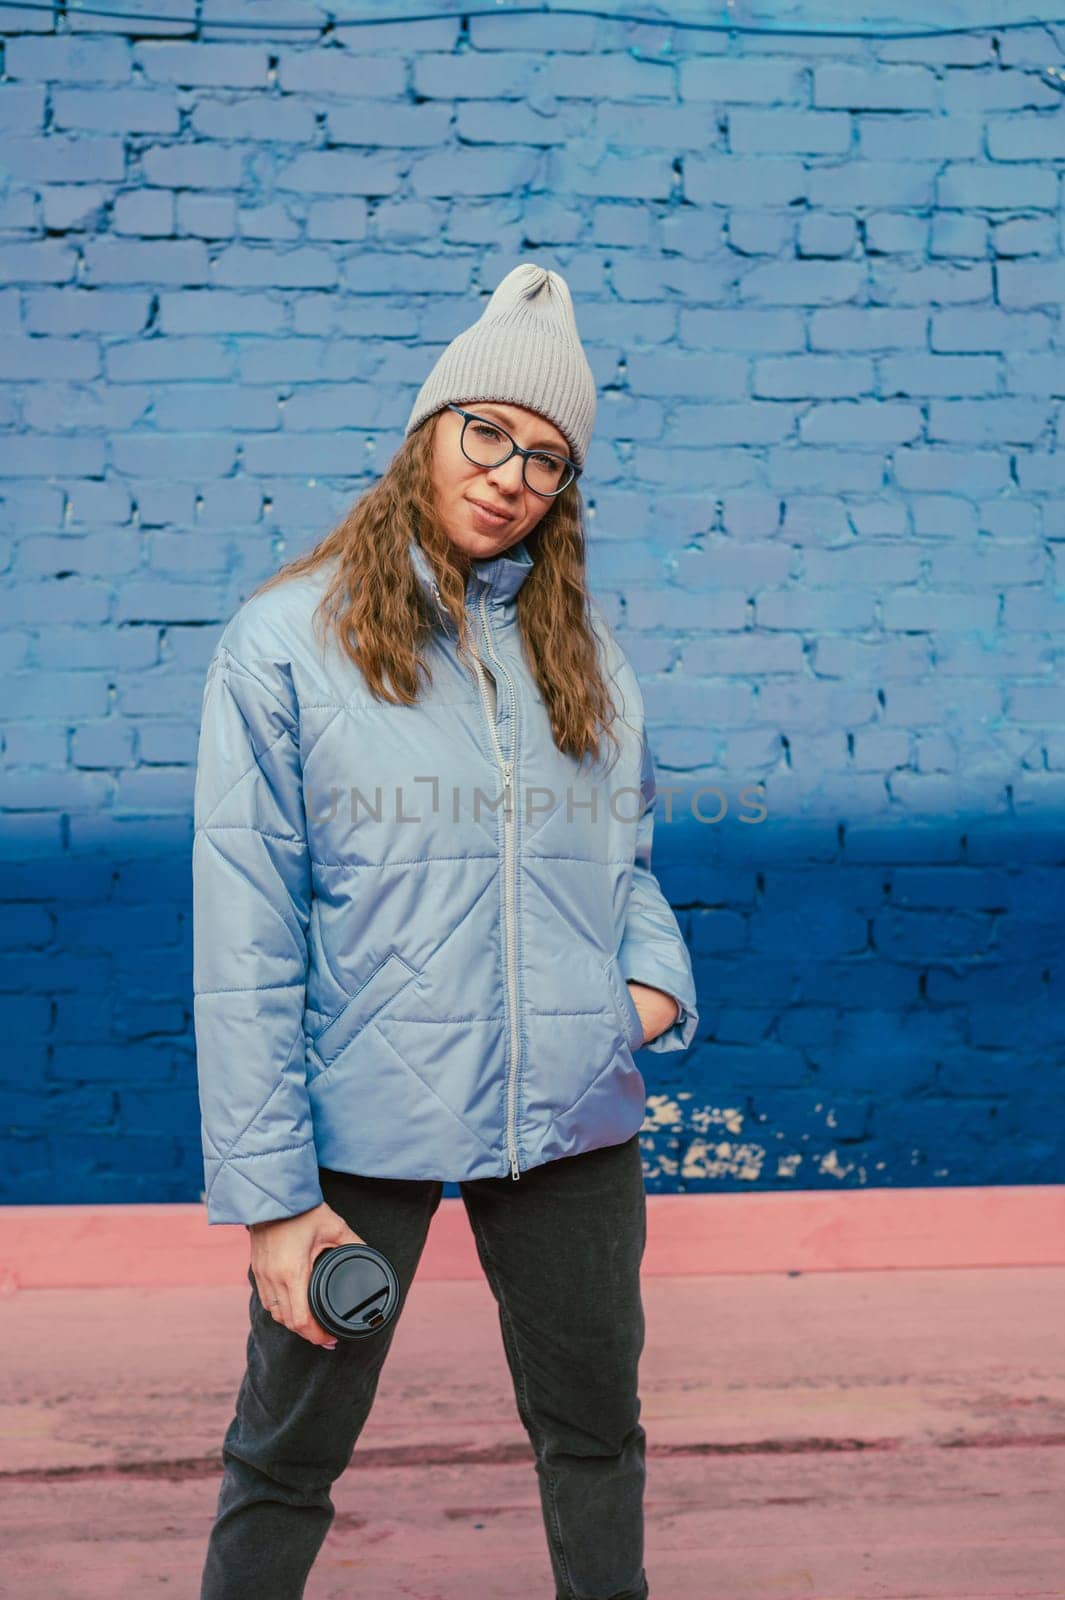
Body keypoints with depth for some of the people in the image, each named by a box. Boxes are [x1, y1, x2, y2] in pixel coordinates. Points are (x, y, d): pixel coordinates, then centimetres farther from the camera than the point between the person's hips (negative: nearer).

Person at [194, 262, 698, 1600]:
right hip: (361, 1127, -4)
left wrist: (654, 974, -4)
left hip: (575, 1121, 4)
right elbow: (244, 942, -10)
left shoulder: (588, 651, 7)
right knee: (286, 1457, 13)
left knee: (594, 1434, 21)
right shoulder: (285, 641, -7)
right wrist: (269, 1191, -12)